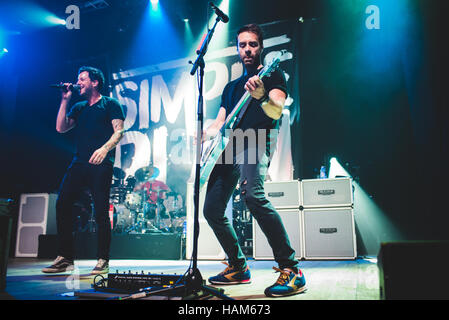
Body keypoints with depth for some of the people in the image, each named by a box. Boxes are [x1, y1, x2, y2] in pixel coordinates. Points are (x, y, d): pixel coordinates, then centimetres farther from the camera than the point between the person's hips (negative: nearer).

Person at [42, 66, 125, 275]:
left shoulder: (110, 104, 8)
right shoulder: (79, 107, 25)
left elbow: (119, 131, -5)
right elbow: (61, 128, 13)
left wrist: (104, 148, -22)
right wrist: (65, 100, 13)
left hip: (101, 164, -6)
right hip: (79, 163, 6)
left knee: (100, 211, -9)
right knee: (62, 204, -5)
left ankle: (103, 261, 0)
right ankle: (65, 259, 2)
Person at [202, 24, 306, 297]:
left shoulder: (273, 75, 9)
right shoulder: (232, 86, 29)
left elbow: (277, 111, -9)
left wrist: (261, 96, -31)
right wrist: (208, 133, 3)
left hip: (256, 140, -7)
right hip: (229, 147, 8)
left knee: (252, 195, -34)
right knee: (212, 210, 3)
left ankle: (291, 269, -28)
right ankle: (238, 267, 19)